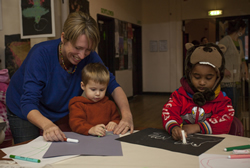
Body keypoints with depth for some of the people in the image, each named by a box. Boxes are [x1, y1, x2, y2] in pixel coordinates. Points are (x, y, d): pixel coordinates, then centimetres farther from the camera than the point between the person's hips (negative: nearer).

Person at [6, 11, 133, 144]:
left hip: (60, 112, 4)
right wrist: (47, 125, -58)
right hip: (25, 113, -3)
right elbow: (28, 103, -37)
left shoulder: (89, 56, -20)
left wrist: (127, 115, -35)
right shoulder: (41, 54, -33)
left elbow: (112, 84, -18)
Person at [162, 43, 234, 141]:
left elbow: (226, 120, -6)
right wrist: (173, 127, -28)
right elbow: (168, 112, -6)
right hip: (181, 140, -1)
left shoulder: (221, 99, 6)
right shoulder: (180, 95, 5)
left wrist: (198, 127, -17)